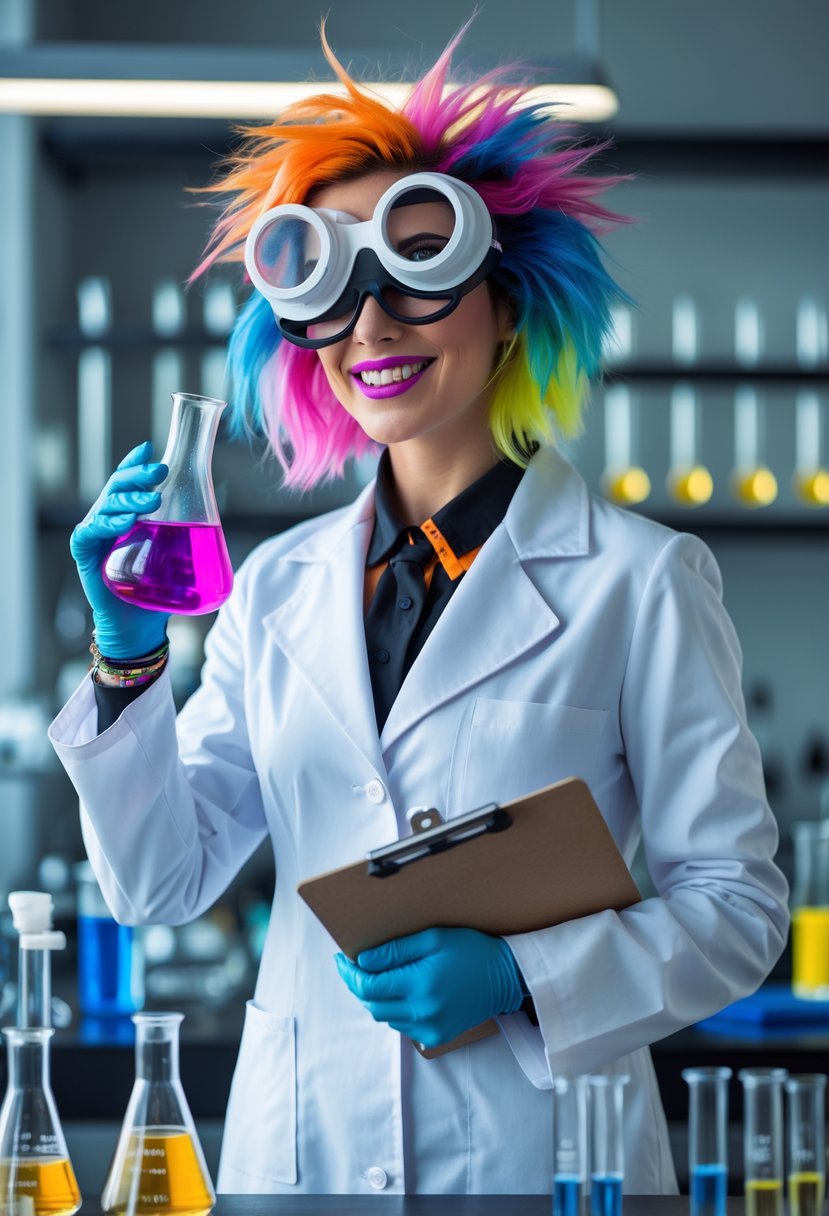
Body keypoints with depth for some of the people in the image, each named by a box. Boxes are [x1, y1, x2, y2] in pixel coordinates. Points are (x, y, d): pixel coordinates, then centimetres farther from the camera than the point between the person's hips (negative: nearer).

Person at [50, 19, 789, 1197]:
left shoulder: (638, 580, -5)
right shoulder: (277, 586, 7)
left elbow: (736, 902, -4)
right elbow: (160, 882, 4)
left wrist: (521, 979, -18)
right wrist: (129, 662, -9)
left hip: (534, 1154, -3)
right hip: (298, 1145, 4)